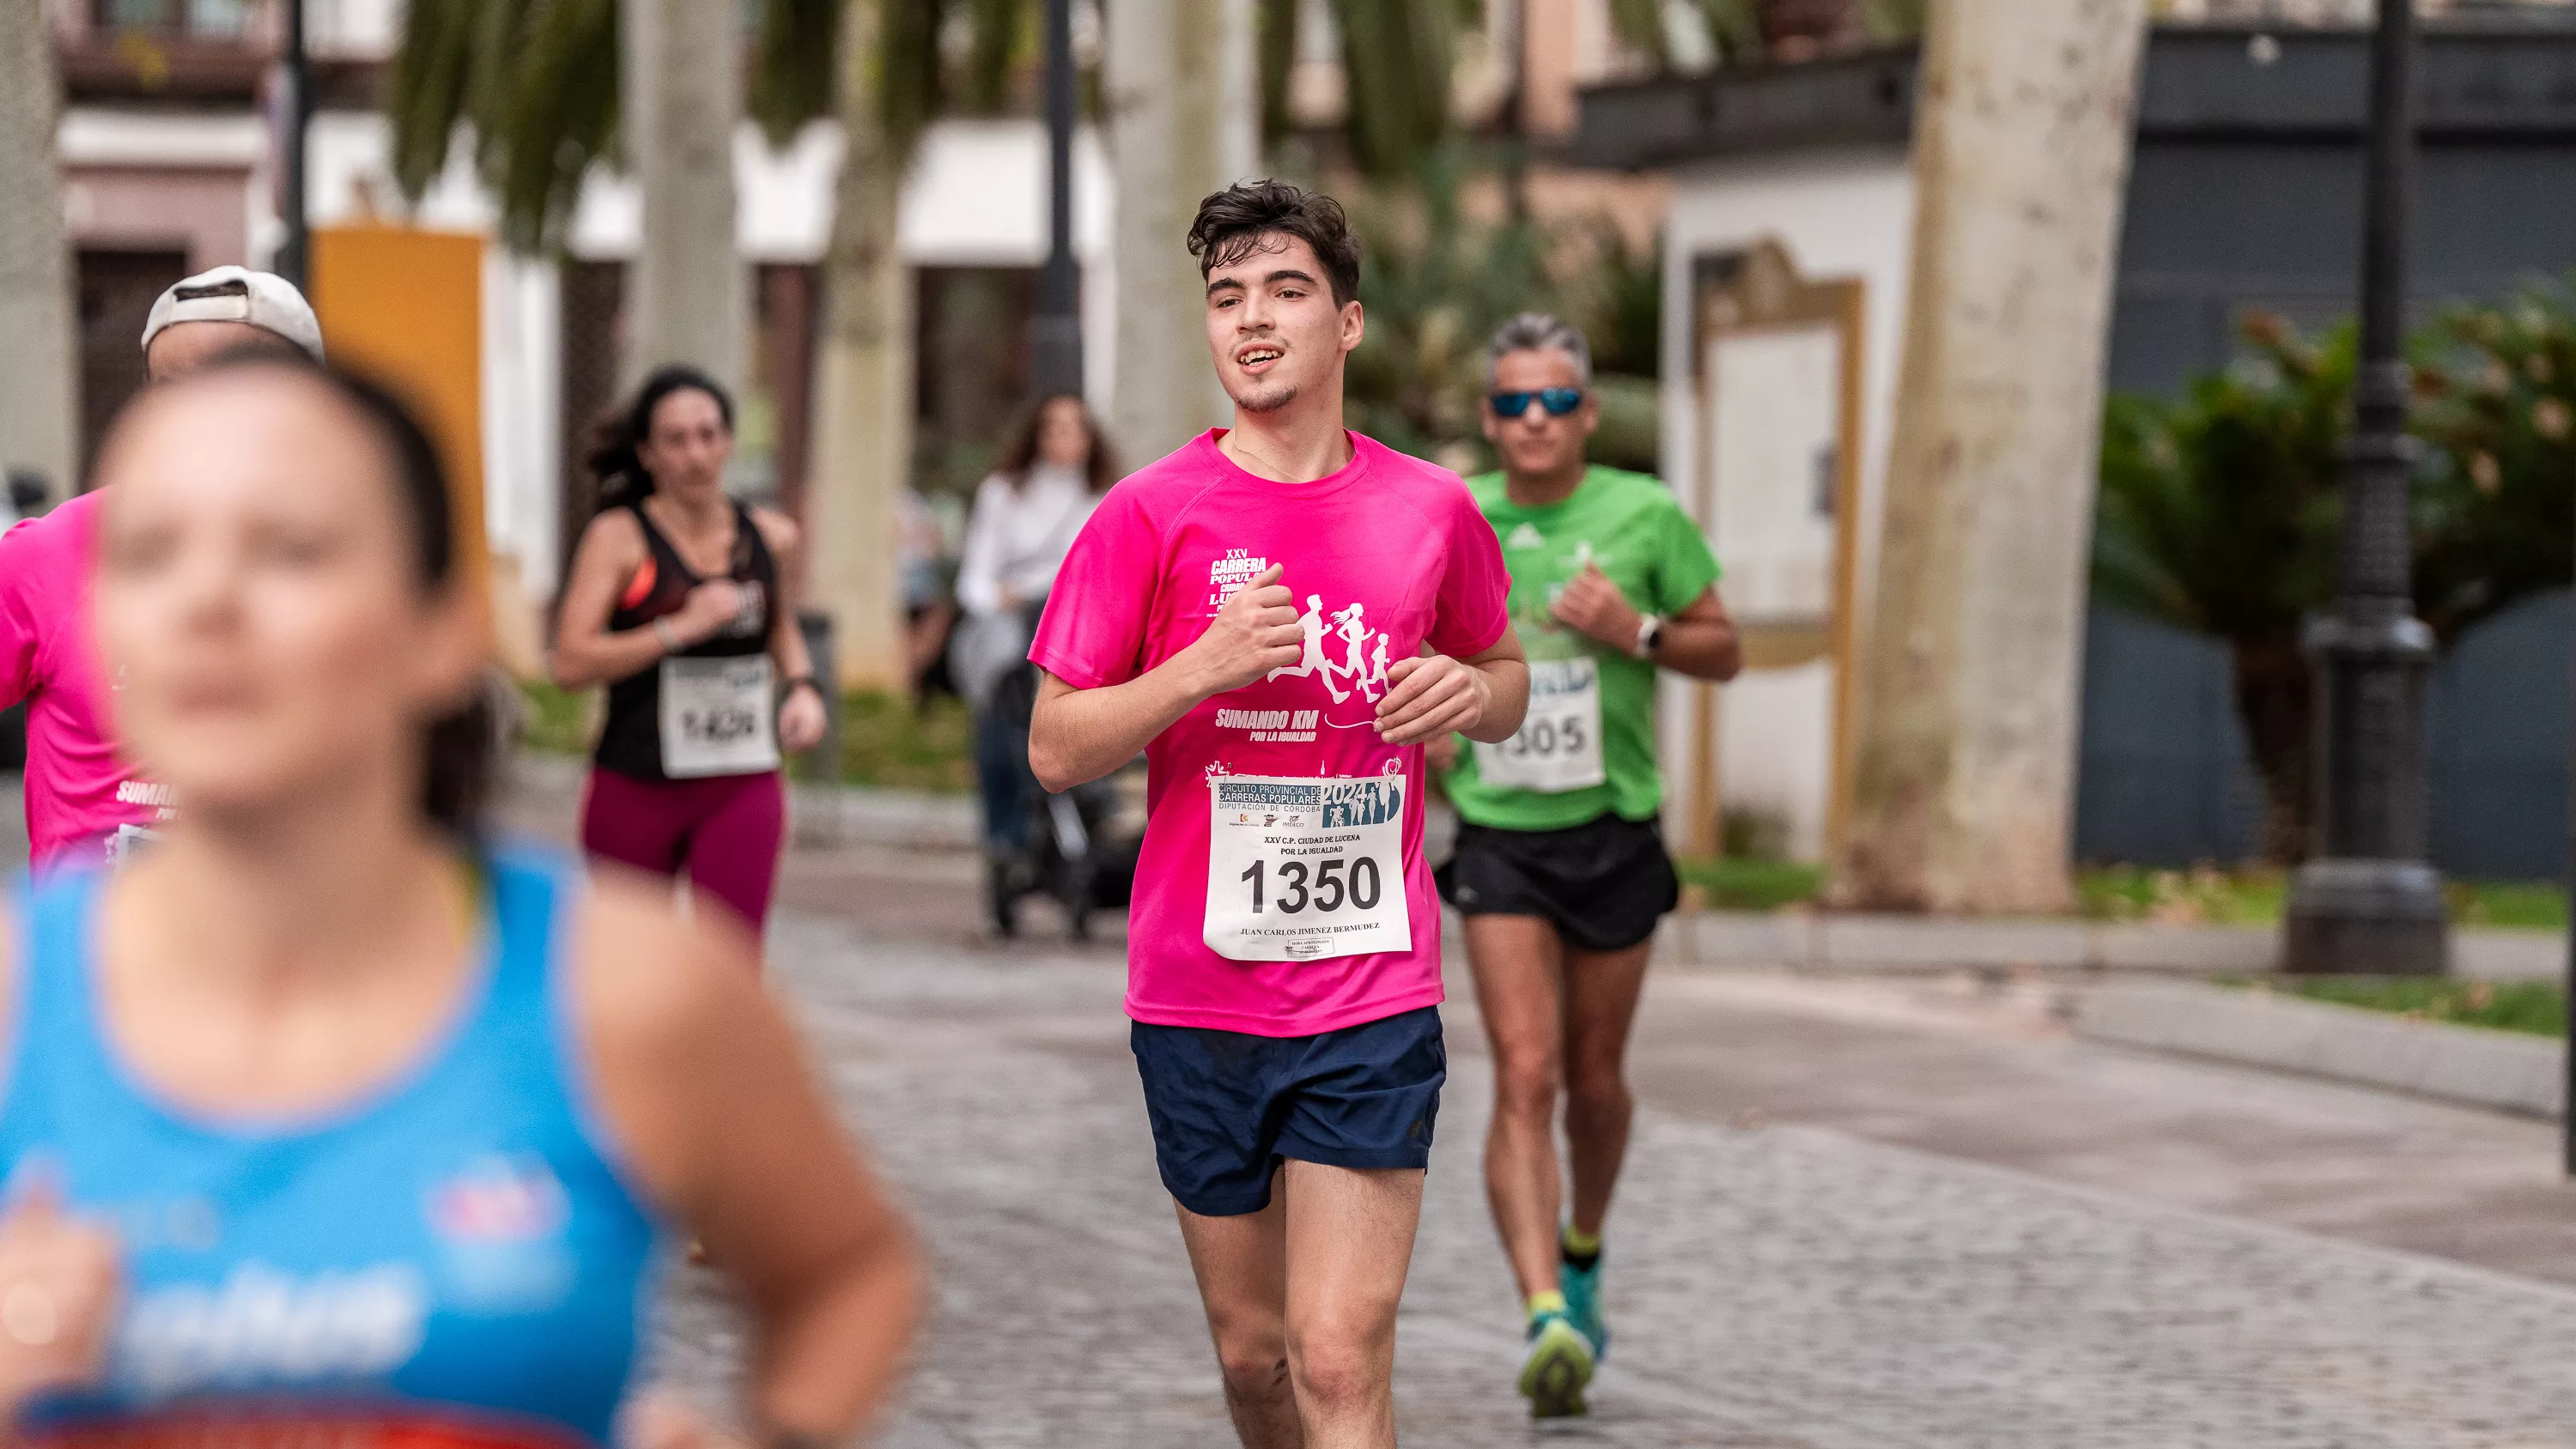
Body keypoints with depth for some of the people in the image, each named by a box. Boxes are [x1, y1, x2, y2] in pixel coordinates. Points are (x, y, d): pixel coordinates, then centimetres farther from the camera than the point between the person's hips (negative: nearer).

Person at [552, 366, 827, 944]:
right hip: (634, 790, -2)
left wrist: (803, 685, 9)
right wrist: (681, 629, -22)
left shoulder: (771, 537, 6)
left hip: (742, 792, 2)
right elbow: (571, 663, -18)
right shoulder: (618, 537, -7)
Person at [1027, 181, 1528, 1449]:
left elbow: (1504, 679, 20)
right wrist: (1206, 664, -17)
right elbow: (1055, 749, -2)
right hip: (1200, 998, 1)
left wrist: (1473, 690, -4)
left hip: (1374, 999, 0)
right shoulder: (1152, 515, -3)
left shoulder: (1434, 510, 2)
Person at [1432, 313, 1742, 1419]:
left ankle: (1583, 1257, 40)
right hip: (1499, 836, -1)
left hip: (1615, 833, 1)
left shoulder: (1644, 516, -3)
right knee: (1525, 1078, -14)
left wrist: (1638, 633, -15)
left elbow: (1723, 652, 4)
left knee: (1595, 1079, 12)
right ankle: (1546, 1319, -23)